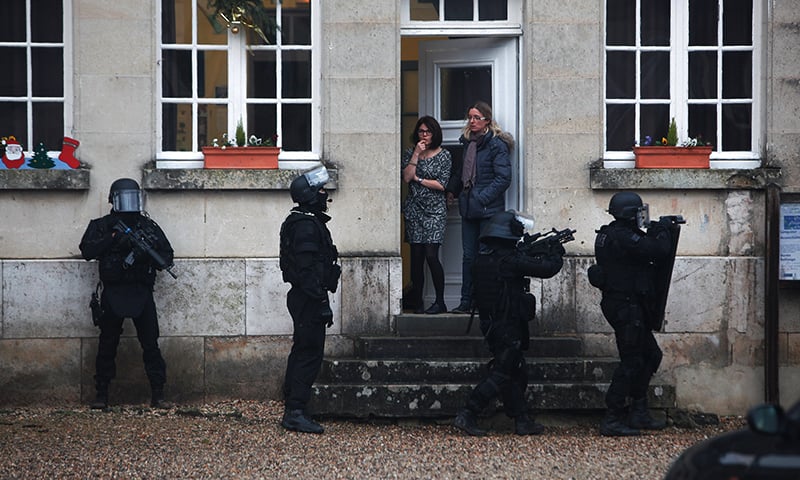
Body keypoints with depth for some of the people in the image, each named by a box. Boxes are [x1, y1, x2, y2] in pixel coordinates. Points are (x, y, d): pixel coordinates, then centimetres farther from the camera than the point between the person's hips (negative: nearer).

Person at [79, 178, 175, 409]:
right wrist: (113, 239, -16)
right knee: (107, 345, 5)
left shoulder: (149, 226, 10)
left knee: (151, 344, -4)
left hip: (141, 292, 1)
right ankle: (101, 394, 14)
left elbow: (168, 257, 8)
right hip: (113, 292, 0)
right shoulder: (102, 225, 7)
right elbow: (87, 250, -6)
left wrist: (148, 254, -13)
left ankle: (157, 395, -1)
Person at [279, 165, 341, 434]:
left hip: (303, 298, 11)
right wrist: (322, 303, -23)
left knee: (302, 353, 14)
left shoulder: (304, 222, 17)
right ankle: (295, 413, -7)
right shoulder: (307, 225, -17)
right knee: (310, 354, -9)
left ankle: (292, 410, 20)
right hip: (309, 299, -11)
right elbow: (308, 269, -23)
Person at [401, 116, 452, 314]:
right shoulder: (410, 153, 10)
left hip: (435, 210, -3)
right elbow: (406, 177, -5)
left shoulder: (443, 155, 2)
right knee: (416, 256, 1)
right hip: (414, 209, 3)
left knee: (431, 255, -12)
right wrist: (416, 155, -7)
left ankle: (440, 302, -5)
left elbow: (441, 185, -5)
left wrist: (419, 179, -3)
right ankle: (416, 300, 10)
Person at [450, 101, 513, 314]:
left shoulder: (496, 145, -8)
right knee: (468, 255, 7)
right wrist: (458, 192, 13)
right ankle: (466, 301, 10)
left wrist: (482, 198, -17)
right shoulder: (468, 143, 14)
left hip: (488, 209, -7)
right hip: (468, 208, 7)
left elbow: (503, 178, -13)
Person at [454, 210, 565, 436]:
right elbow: (546, 269, -14)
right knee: (502, 374, -4)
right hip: (508, 326, -9)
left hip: (491, 323, 9)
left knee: (516, 372, 14)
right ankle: (468, 414, -7)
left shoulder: (483, 258, 7)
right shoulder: (508, 260, -18)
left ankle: (522, 421, 18)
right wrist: (556, 253, 5)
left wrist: (540, 251, 16)